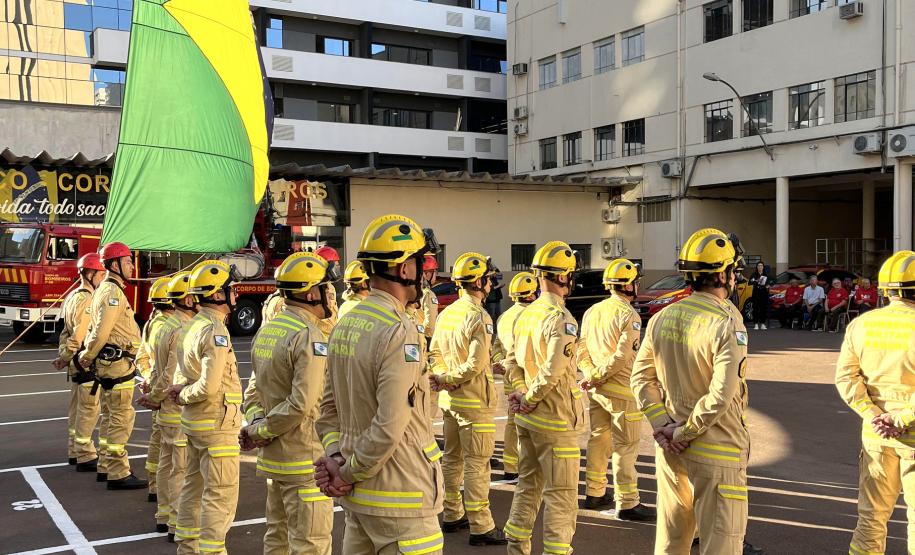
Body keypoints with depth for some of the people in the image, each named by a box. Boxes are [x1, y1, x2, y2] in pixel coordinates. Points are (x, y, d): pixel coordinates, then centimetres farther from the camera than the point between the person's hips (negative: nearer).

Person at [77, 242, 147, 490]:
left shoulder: (105, 289, 18)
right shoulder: (113, 292, -16)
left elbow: (96, 328, 20)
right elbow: (101, 330, -20)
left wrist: (87, 355, 17)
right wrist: (88, 358, -9)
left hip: (107, 363, 11)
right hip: (117, 362, -11)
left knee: (111, 417, 17)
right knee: (122, 418, -6)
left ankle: (106, 467, 26)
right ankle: (118, 474, -3)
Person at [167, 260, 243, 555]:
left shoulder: (194, 326, 9)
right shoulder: (216, 331, -20)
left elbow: (182, 374, 15)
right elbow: (209, 386, -26)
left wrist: (180, 390, -3)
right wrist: (185, 394, -9)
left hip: (194, 422, 10)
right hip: (217, 425, -10)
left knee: (194, 487, 20)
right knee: (221, 497, -3)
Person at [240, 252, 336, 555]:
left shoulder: (266, 331, 9)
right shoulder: (310, 336, -18)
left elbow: (254, 390, 12)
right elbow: (301, 404, -25)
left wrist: (257, 423, -2)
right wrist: (261, 432, -13)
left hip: (272, 458, 9)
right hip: (304, 461, -9)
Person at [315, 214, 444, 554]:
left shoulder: (345, 325, 6)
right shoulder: (400, 334, -19)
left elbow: (329, 405, 10)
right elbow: (390, 428, -23)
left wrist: (334, 455, 1)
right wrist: (349, 474, -11)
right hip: (398, 500, -8)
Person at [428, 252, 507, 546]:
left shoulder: (446, 313, 7)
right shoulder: (478, 316, -18)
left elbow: (435, 353, 9)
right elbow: (476, 364, -23)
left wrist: (444, 378, -1)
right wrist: (448, 380, -12)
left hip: (449, 399, 8)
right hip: (474, 401, -8)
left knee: (453, 457, 17)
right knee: (477, 462, -2)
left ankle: (452, 515, 29)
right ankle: (480, 527, 3)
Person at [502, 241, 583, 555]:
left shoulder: (526, 314, 5)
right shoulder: (560, 318, -19)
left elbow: (513, 362, 11)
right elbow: (553, 371, -26)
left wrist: (522, 393, 3)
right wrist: (530, 399, -13)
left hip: (527, 419, 8)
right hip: (556, 422, -8)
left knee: (528, 486, 19)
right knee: (561, 495, 2)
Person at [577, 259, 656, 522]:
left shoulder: (592, 311, 8)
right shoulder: (629, 315, -15)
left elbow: (581, 349, 5)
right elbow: (621, 357, -21)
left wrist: (592, 375, -4)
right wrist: (597, 378, -12)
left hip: (597, 390, 7)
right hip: (622, 391, -7)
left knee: (598, 440, 17)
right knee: (625, 447, 0)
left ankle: (594, 494, 27)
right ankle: (627, 503, 5)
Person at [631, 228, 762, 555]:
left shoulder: (661, 318, 2)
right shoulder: (726, 323, -16)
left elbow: (642, 378, 4)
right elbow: (721, 395, -22)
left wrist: (661, 426, -1)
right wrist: (684, 433, -12)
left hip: (670, 452, 6)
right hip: (715, 454, -6)